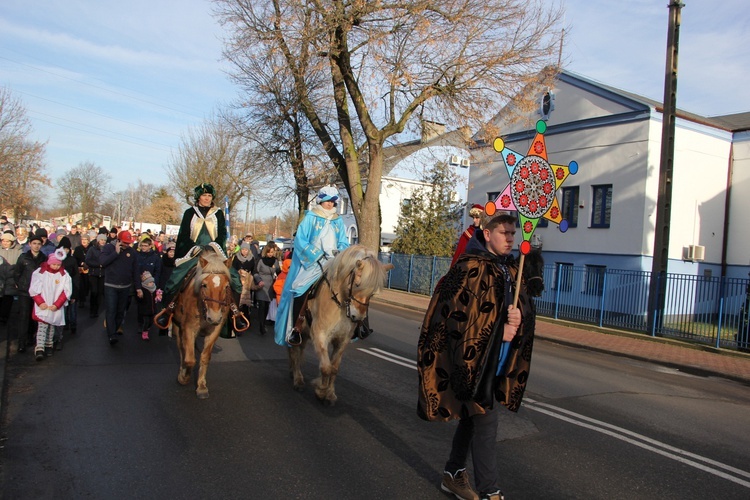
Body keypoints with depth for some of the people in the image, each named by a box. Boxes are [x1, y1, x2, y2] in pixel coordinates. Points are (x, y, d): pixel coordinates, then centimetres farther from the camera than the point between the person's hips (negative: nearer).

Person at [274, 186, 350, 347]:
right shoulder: (310, 217, 2)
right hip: (311, 262, -4)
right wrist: (318, 255, -17)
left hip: (332, 263, 4)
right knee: (301, 291, -23)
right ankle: (295, 329, -11)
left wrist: (339, 252, -11)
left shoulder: (338, 221, 15)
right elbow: (300, 240, -7)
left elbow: (343, 243, 13)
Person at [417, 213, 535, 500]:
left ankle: (454, 475, 31)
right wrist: (498, 331, -14)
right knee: (485, 421, -4)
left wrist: (519, 314, -14)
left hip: (494, 359, 8)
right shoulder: (472, 267, -13)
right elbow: (463, 314, -16)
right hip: (473, 357, -8)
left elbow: (523, 305, 9)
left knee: (472, 415, 16)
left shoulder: (510, 269, 11)